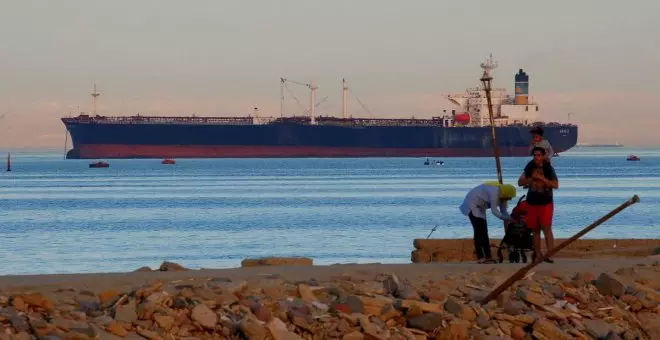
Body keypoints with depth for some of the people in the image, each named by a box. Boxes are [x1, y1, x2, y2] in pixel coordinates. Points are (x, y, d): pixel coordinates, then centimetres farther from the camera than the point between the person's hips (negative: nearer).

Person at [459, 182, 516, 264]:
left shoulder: (502, 196, 0)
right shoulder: (495, 192, -29)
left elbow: (503, 211, 1)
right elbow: (494, 211, -30)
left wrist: (511, 218, -17)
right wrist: (508, 219, -30)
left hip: (479, 207, 10)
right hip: (472, 204, -10)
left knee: (483, 231, 9)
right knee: (479, 231, -16)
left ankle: (488, 257, 13)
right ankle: (480, 258, -20)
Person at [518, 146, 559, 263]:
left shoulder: (548, 168, -7)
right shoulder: (529, 168, 3)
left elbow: (555, 185, -14)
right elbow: (520, 182, 4)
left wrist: (542, 178, -22)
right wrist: (532, 178, -13)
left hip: (546, 203, -4)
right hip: (532, 203, 4)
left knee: (546, 228, -11)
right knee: (535, 230, 8)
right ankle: (537, 255, 14)